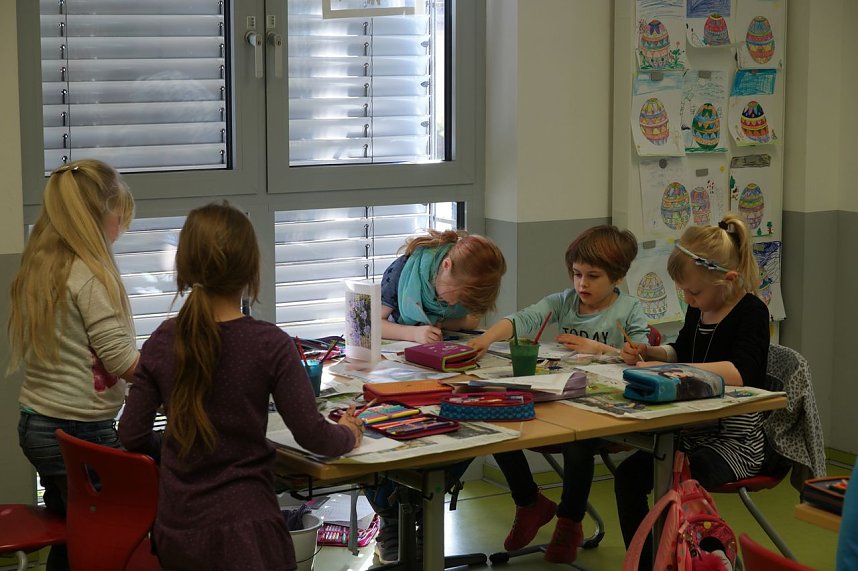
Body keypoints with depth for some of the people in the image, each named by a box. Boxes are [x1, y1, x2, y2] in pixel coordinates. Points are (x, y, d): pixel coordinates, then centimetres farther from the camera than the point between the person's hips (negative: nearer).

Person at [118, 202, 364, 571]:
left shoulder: (161, 342, 0)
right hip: (244, 530, -4)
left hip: (174, 529, 4)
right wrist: (349, 435, 12)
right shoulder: (269, 345, -11)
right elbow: (312, 436, -9)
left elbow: (132, 434, 4)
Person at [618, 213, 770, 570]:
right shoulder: (697, 311, 5)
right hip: (693, 433, 8)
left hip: (735, 442, -8)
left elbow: (739, 373, -35)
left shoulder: (750, 312, -16)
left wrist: (667, 368, -33)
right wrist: (649, 353, 3)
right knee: (628, 474, -8)